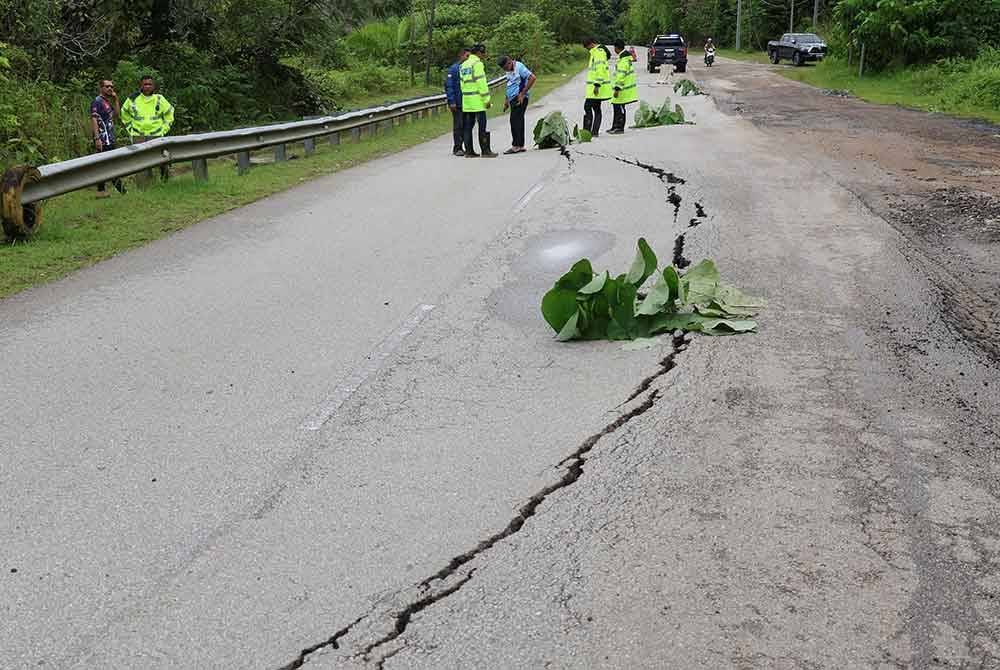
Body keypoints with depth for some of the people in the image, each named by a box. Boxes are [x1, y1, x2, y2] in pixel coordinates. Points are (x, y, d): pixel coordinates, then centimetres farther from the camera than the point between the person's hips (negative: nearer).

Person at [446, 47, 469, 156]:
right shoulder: (454, 68, -8)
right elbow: (448, 86, -11)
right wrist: (452, 102, -15)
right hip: (457, 104, -6)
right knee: (458, 126, -2)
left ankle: (460, 147, 15)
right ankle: (457, 148, 5)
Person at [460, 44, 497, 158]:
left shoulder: (464, 65, 18)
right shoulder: (477, 63, -8)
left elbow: (463, 83, 17)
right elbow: (481, 82, -14)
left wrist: (465, 96, 18)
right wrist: (487, 99, -13)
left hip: (466, 101, 8)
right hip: (477, 100, -8)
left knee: (468, 126, 8)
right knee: (482, 126, -5)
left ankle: (469, 151, 9)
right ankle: (485, 151, -6)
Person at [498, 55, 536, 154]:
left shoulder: (519, 67, -11)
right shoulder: (509, 70, 16)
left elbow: (532, 78, -18)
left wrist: (522, 93, -17)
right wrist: (507, 100, 20)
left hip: (519, 99, -9)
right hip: (513, 99, 9)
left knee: (515, 121, -13)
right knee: (518, 122, 9)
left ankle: (516, 146, -12)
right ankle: (521, 146, 11)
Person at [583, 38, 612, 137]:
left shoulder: (598, 52, -14)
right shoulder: (597, 52, 19)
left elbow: (600, 70, -23)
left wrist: (597, 85, -25)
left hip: (596, 87, -11)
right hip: (596, 87, 11)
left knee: (587, 107, -10)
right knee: (596, 108, 10)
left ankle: (587, 131, -10)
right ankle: (595, 131, 13)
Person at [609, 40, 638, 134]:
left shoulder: (623, 59, -19)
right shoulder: (627, 55, 13)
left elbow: (621, 75, -24)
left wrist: (617, 88, -24)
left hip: (623, 88, -10)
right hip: (626, 87, 10)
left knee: (619, 108, -4)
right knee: (616, 107, 15)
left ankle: (620, 128, 2)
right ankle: (615, 127, 22)